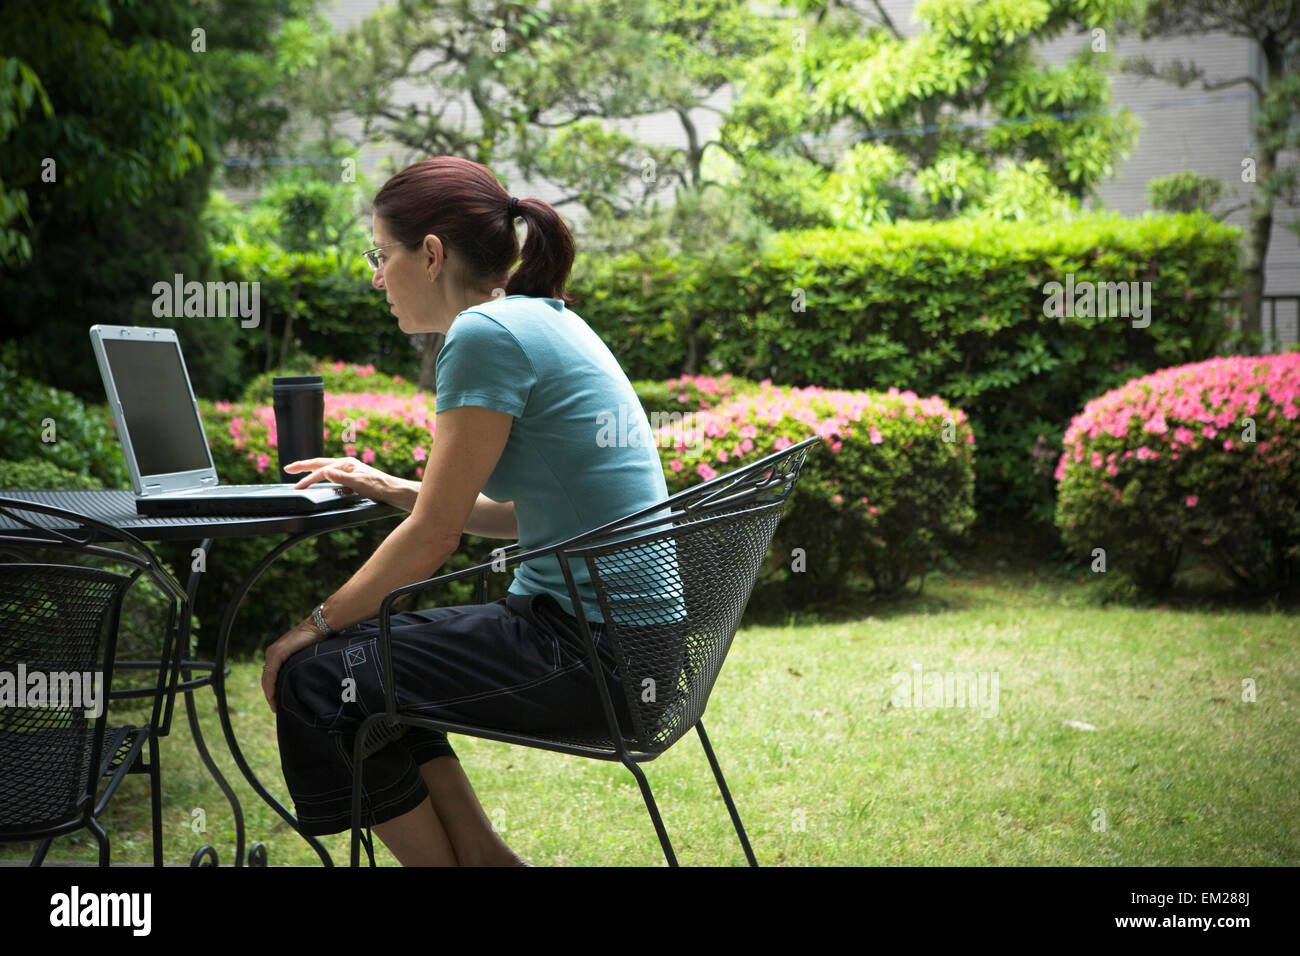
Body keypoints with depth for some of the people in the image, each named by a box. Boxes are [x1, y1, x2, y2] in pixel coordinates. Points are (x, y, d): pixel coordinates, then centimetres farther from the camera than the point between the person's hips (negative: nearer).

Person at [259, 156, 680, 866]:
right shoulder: (546, 321, 14)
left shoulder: (486, 334, -15)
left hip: (596, 650, -10)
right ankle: (483, 854, 18)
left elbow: (435, 537, -14)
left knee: (314, 679, -6)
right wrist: (392, 489, 19)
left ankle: (474, 860, 7)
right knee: (360, 653, 16)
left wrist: (317, 622, -2)